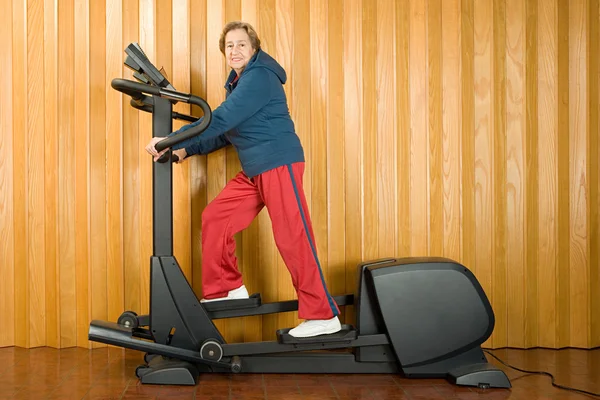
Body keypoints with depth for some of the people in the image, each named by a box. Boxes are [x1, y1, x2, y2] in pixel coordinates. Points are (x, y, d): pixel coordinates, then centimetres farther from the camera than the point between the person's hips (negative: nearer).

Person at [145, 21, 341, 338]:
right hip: (254, 170, 10)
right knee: (214, 219, 7)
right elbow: (225, 132, 22)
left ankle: (324, 316, -3)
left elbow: (221, 120, -22)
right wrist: (186, 150, 11)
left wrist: (173, 141, -22)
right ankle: (224, 290, 19)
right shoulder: (237, 82, 18)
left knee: (292, 237, -10)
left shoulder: (259, 77, -12)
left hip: (279, 163, -9)